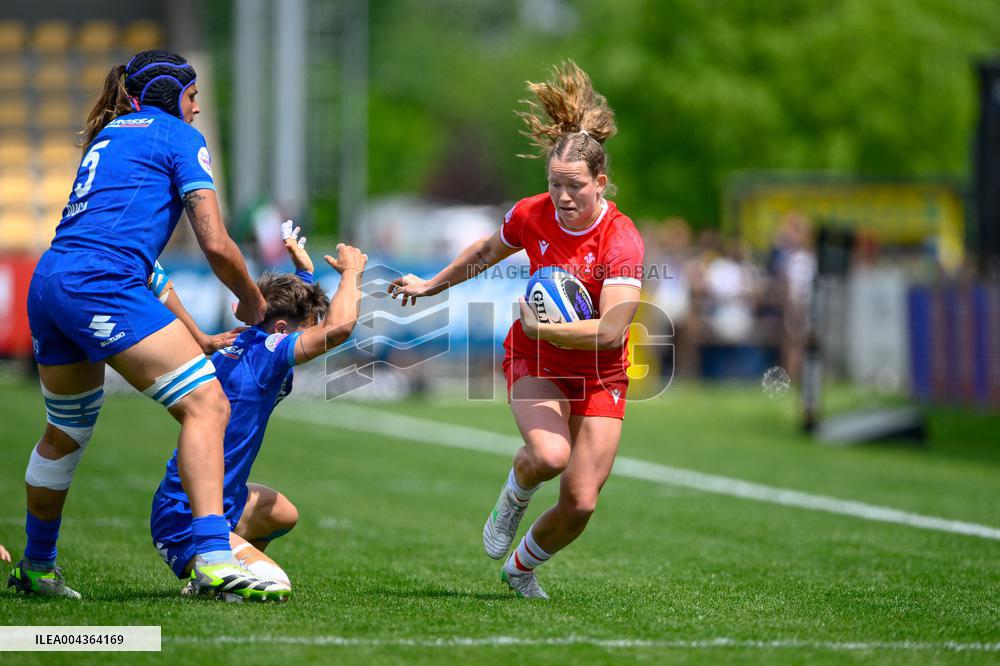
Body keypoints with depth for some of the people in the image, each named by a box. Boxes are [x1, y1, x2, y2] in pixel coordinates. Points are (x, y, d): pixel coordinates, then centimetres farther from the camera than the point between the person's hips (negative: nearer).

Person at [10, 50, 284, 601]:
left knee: (67, 430, 25)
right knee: (206, 402, -12)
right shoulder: (179, 137, 6)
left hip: (48, 283, 9)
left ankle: (35, 567, 38)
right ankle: (213, 557, -27)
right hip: (100, 284, -9)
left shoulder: (107, 136, 29)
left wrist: (192, 332, 35)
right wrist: (251, 301, 16)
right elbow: (216, 245, -3)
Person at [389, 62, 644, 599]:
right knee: (549, 454, -31)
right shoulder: (531, 215, -11)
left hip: (597, 374, -1)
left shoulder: (622, 242, -23)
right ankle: (512, 499, 6)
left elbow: (611, 331, -28)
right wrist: (433, 285, 22)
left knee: (580, 503, -5)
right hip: (533, 359, 1)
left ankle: (520, 568, 26)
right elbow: (488, 251, 13)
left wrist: (540, 327, -25)